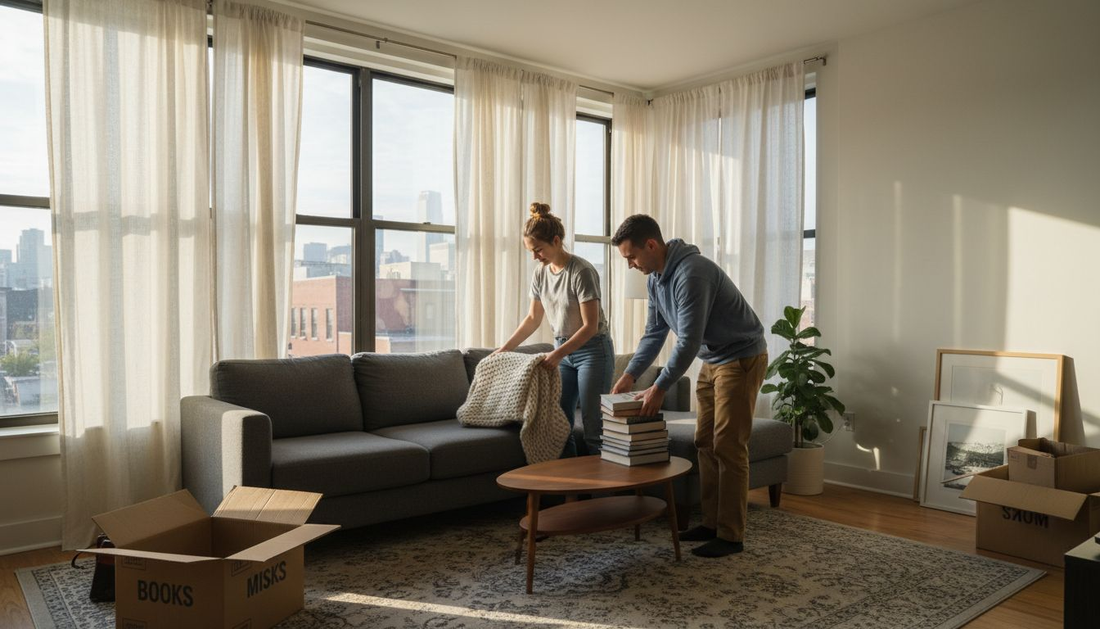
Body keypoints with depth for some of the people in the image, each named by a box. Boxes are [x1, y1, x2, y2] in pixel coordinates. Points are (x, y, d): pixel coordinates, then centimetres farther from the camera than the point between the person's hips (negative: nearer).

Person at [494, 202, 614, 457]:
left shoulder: (582, 271, -19)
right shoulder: (540, 273, 2)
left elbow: (590, 326, -20)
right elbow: (533, 319, 13)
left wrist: (558, 354, -28)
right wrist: (505, 348, 8)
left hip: (592, 351, -6)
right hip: (563, 352, 7)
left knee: (592, 426, -4)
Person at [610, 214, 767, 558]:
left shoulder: (691, 272, -27)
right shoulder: (655, 278, 3)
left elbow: (688, 340, -29)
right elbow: (654, 332, 9)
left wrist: (659, 388, -25)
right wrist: (630, 374, 0)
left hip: (742, 358, -9)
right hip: (712, 360, 9)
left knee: (728, 446, -8)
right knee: (705, 443, 10)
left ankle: (731, 535, 0)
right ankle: (712, 522, 19)